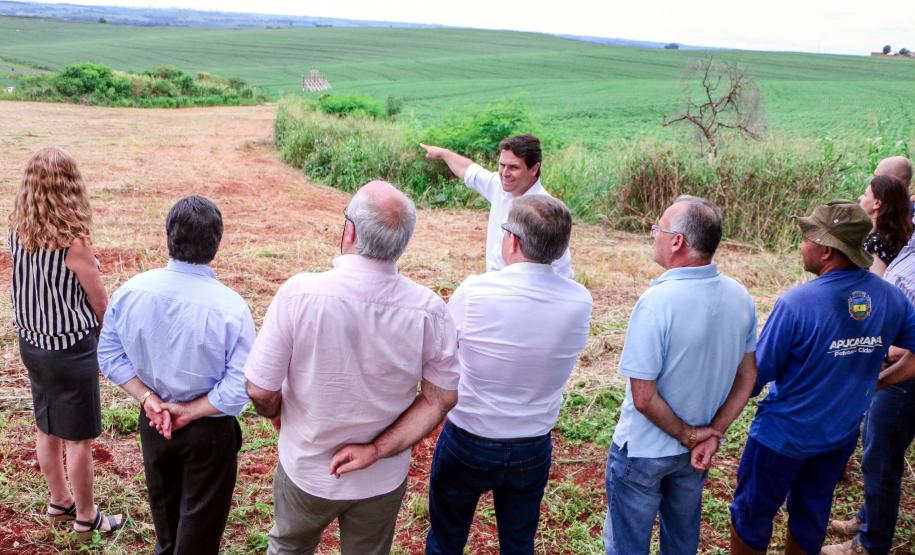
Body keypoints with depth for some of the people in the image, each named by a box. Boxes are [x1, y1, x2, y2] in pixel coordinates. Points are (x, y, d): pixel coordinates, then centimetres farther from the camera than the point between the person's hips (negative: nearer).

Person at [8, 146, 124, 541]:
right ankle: (86, 517, 24)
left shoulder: (17, 230, -5)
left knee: (47, 428, 22)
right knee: (79, 438, 8)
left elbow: (27, 285, 2)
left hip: (31, 342, 7)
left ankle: (59, 501, 40)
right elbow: (100, 301, -14)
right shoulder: (72, 240, -24)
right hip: (70, 347, -7)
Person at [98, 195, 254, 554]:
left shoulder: (130, 291, -14)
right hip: (208, 431, -5)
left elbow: (109, 355, -5)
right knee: (200, 517, 17)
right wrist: (191, 411, -15)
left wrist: (148, 398, -8)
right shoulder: (230, 307, -27)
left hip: (152, 423, 5)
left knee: (163, 502, 31)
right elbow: (241, 387, -26)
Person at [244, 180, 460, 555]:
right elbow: (441, 398, -12)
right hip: (384, 481, 2)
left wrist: (276, 414, 3)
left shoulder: (299, 293, -27)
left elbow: (261, 391, -18)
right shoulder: (428, 309, -21)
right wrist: (377, 450, -11)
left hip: (306, 472, -1)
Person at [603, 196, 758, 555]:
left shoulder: (657, 302, -29)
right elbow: (747, 377, 0)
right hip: (693, 454, 6)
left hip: (644, 451, -6)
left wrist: (690, 436, -12)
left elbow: (644, 398, -26)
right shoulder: (739, 297, -8)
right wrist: (712, 434, -3)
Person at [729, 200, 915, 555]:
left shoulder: (796, 304, -28)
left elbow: (757, 372, -20)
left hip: (784, 435, -5)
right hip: (843, 434, 6)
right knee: (811, 512, 23)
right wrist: (864, 382, 13)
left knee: (751, 514, 15)